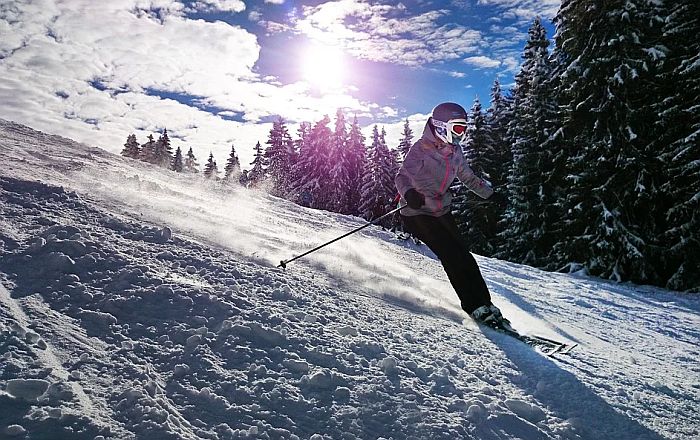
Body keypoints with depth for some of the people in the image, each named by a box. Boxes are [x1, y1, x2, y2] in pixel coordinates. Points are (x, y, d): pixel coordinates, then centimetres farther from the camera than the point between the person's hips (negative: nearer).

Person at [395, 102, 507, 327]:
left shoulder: (454, 152, 8)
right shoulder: (421, 149, -14)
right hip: (418, 213, -7)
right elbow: (402, 176, -25)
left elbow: (469, 178, 24)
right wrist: (408, 193, -46)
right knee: (452, 256, -15)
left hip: (442, 212, 7)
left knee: (463, 257, -2)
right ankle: (476, 307, -8)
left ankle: (483, 303, 7)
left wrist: (491, 194, 24)